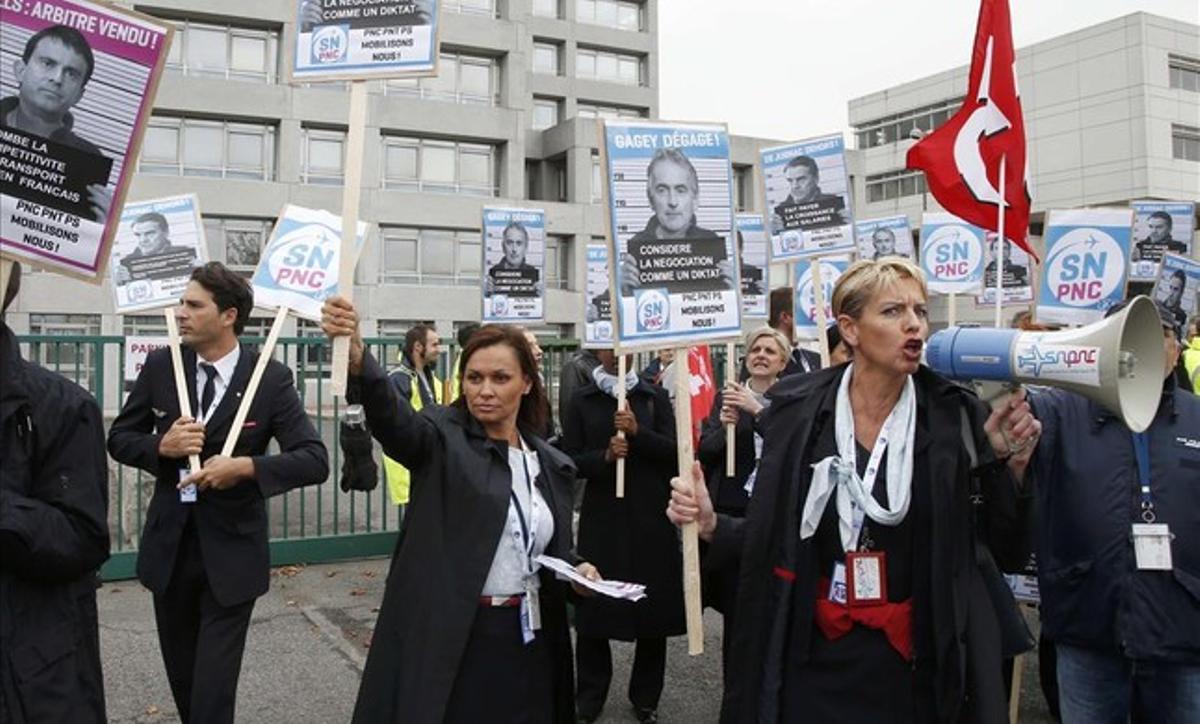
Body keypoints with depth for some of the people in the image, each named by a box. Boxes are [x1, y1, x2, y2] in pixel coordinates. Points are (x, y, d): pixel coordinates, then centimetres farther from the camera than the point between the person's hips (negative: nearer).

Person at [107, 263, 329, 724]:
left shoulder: (271, 378, -12)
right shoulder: (160, 366, -2)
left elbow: (315, 460, -14)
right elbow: (119, 439, 7)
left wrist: (246, 467, -29)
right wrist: (161, 447, -14)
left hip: (232, 551, -4)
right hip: (169, 545, 4)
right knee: (182, 678, 20)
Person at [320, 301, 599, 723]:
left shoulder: (551, 465, 7)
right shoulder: (442, 438, -7)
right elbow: (392, 417, -29)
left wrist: (576, 568, -3)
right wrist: (356, 356, -47)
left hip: (527, 639, 4)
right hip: (450, 639, -4)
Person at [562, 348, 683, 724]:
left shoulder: (655, 396, 5)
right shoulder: (581, 401, 4)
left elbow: (673, 450, -3)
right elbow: (570, 459, 0)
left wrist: (637, 431, -17)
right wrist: (605, 456, -17)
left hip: (651, 513, 1)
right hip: (602, 514, 0)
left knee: (653, 604, 6)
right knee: (595, 605, 2)